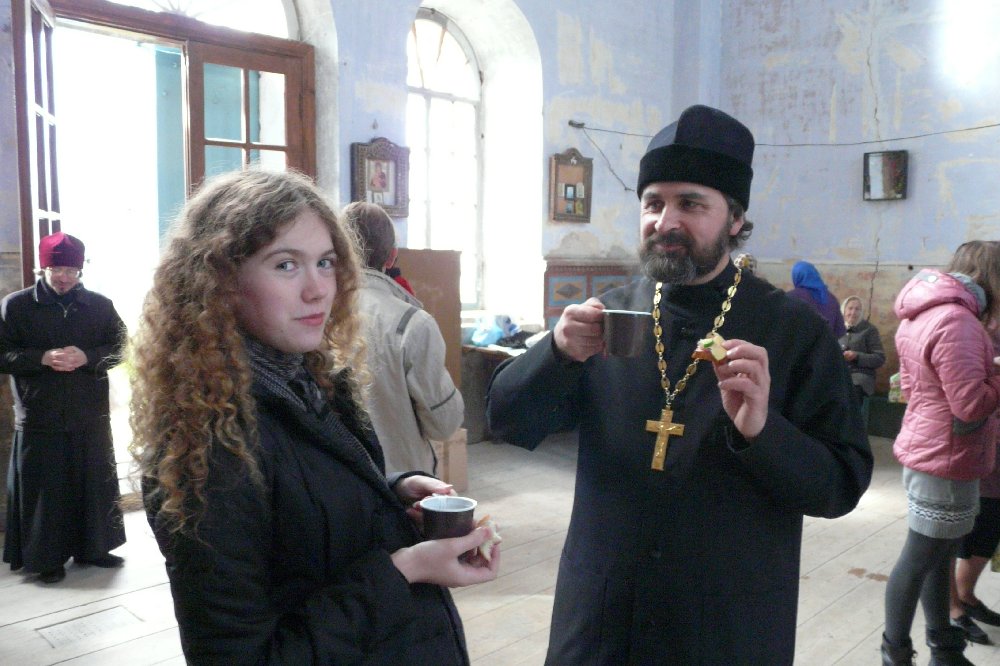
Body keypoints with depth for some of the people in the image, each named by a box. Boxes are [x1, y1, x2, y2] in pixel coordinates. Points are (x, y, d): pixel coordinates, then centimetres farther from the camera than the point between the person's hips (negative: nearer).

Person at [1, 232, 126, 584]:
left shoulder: (100, 305, 4)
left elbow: (120, 346, 5)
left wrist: (87, 357, -14)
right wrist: (42, 358, -18)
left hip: (91, 415, 2)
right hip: (39, 418, -2)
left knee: (95, 483, 10)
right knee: (44, 489, 5)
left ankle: (93, 547, 26)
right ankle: (46, 557, 19)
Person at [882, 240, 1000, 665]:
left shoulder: (922, 315, 11)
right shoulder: (956, 320, -21)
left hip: (926, 452, 10)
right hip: (945, 460, -10)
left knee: (938, 554, 18)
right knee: (919, 560, 2)